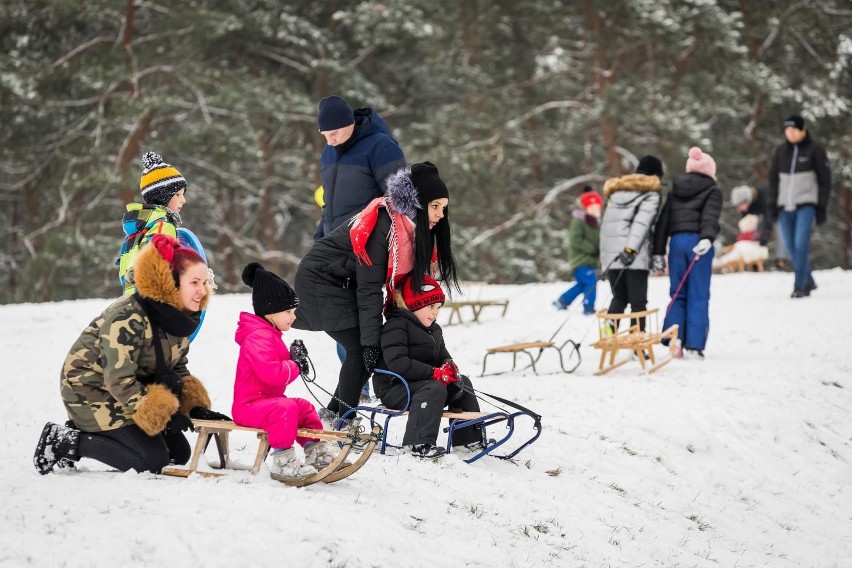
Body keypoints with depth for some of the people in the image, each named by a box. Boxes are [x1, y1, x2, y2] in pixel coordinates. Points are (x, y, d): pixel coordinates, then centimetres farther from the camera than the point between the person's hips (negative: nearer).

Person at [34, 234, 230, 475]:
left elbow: (177, 369, 9)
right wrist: (162, 413, -30)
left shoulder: (179, 316, -2)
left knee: (179, 453, 5)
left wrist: (195, 406, -7)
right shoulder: (129, 317, -29)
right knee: (154, 459, -18)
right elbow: (119, 379, -30)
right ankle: (67, 441, -7)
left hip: (136, 390, 9)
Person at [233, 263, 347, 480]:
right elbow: (271, 373, -32)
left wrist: (295, 358, 4)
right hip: (249, 406, -11)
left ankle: (316, 452, 25)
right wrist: (296, 367, -16)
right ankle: (283, 461, -37)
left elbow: (279, 370, 24)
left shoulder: (270, 335, 17)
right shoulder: (257, 337, -20)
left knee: (304, 408, 18)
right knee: (285, 409, -35)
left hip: (267, 400, 11)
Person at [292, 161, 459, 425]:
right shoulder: (382, 226, -30)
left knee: (372, 345, 2)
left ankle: (332, 414, 14)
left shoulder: (411, 226, -3)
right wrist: (371, 341, -29)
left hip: (344, 283, 9)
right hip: (320, 281, -9)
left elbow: (411, 274, 4)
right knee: (360, 348, -15)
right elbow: (369, 288, -29)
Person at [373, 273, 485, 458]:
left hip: (421, 381, 10)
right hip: (393, 389, -10)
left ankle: (471, 437, 12)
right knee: (435, 389, -33)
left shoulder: (434, 329, 16)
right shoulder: (396, 326, -16)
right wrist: (435, 373, -27)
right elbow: (397, 363, -27)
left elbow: (443, 356, 21)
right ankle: (419, 443, -39)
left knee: (463, 383, 7)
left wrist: (449, 367, -7)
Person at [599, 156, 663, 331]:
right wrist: (631, 249, -23)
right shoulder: (651, 194, 0)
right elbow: (641, 223, -14)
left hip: (610, 253, 5)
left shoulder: (616, 190, 21)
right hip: (634, 257, -5)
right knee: (638, 301, -1)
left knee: (619, 297, 15)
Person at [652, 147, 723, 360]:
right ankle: (694, 346, -6)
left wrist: (658, 252, 15)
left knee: (678, 294, 10)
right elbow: (710, 217, -13)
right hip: (697, 242, -4)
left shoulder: (675, 190, 19)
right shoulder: (712, 191, 5)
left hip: (676, 241, 4)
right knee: (698, 296, -2)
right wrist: (707, 238, -28)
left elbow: (662, 221, 15)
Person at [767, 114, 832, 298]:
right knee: (792, 247, 6)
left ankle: (800, 286, -13)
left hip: (806, 205, -5)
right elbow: (774, 178, 15)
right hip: (785, 207, 5)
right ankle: (808, 282, 21)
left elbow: (825, 179, -1)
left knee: (801, 244, -15)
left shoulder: (814, 149, -1)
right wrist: (773, 204, 7)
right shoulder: (781, 151, 10)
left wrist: (822, 207, -6)